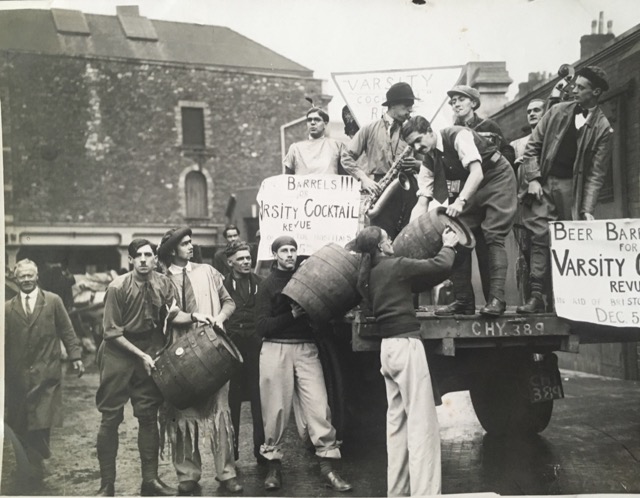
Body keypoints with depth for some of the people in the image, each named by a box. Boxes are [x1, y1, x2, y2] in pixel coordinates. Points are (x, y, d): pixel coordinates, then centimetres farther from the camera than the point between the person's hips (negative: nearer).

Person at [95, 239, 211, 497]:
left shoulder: (163, 283, -6)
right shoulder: (117, 288, -17)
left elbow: (172, 314, 3)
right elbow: (112, 332, -13)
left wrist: (193, 316, -16)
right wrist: (141, 355, -15)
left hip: (149, 349, 4)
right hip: (119, 352, -4)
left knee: (149, 416, 8)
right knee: (111, 417, 0)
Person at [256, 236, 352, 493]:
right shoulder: (268, 284, 4)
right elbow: (262, 326, -4)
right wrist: (292, 315, -14)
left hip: (306, 348, 2)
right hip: (276, 349, -2)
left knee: (318, 405, -6)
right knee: (276, 409, 2)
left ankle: (327, 466, -1)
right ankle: (274, 465, 17)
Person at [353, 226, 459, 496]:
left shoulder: (370, 275, 13)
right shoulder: (394, 266, -10)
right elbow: (440, 266, -9)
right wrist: (449, 246, 10)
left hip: (389, 347, 9)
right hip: (406, 345, -9)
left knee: (397, 421, 13)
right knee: (421, 423, -6)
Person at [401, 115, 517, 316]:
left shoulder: (458, 136, -24)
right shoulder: (429, 160, -4)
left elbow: (477, 173, -34)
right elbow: (422, 202, -8)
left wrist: (460, 201, -48)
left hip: (498, 178, -7)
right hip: (472, 187, 7)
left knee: (491, 236, -18)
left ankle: (496, 298, -20)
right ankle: (464, 300, 0)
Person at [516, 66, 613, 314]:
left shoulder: (603, 128, 0)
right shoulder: (557, 111, 6)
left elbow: (596, 173, -4)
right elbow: (532, 146, 8)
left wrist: (588, 209, -12)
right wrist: (533, 179, -4)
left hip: (571, 187, -1)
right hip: (542, 183, 1)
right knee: (540, 237, -7)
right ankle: (536, 296, -6)